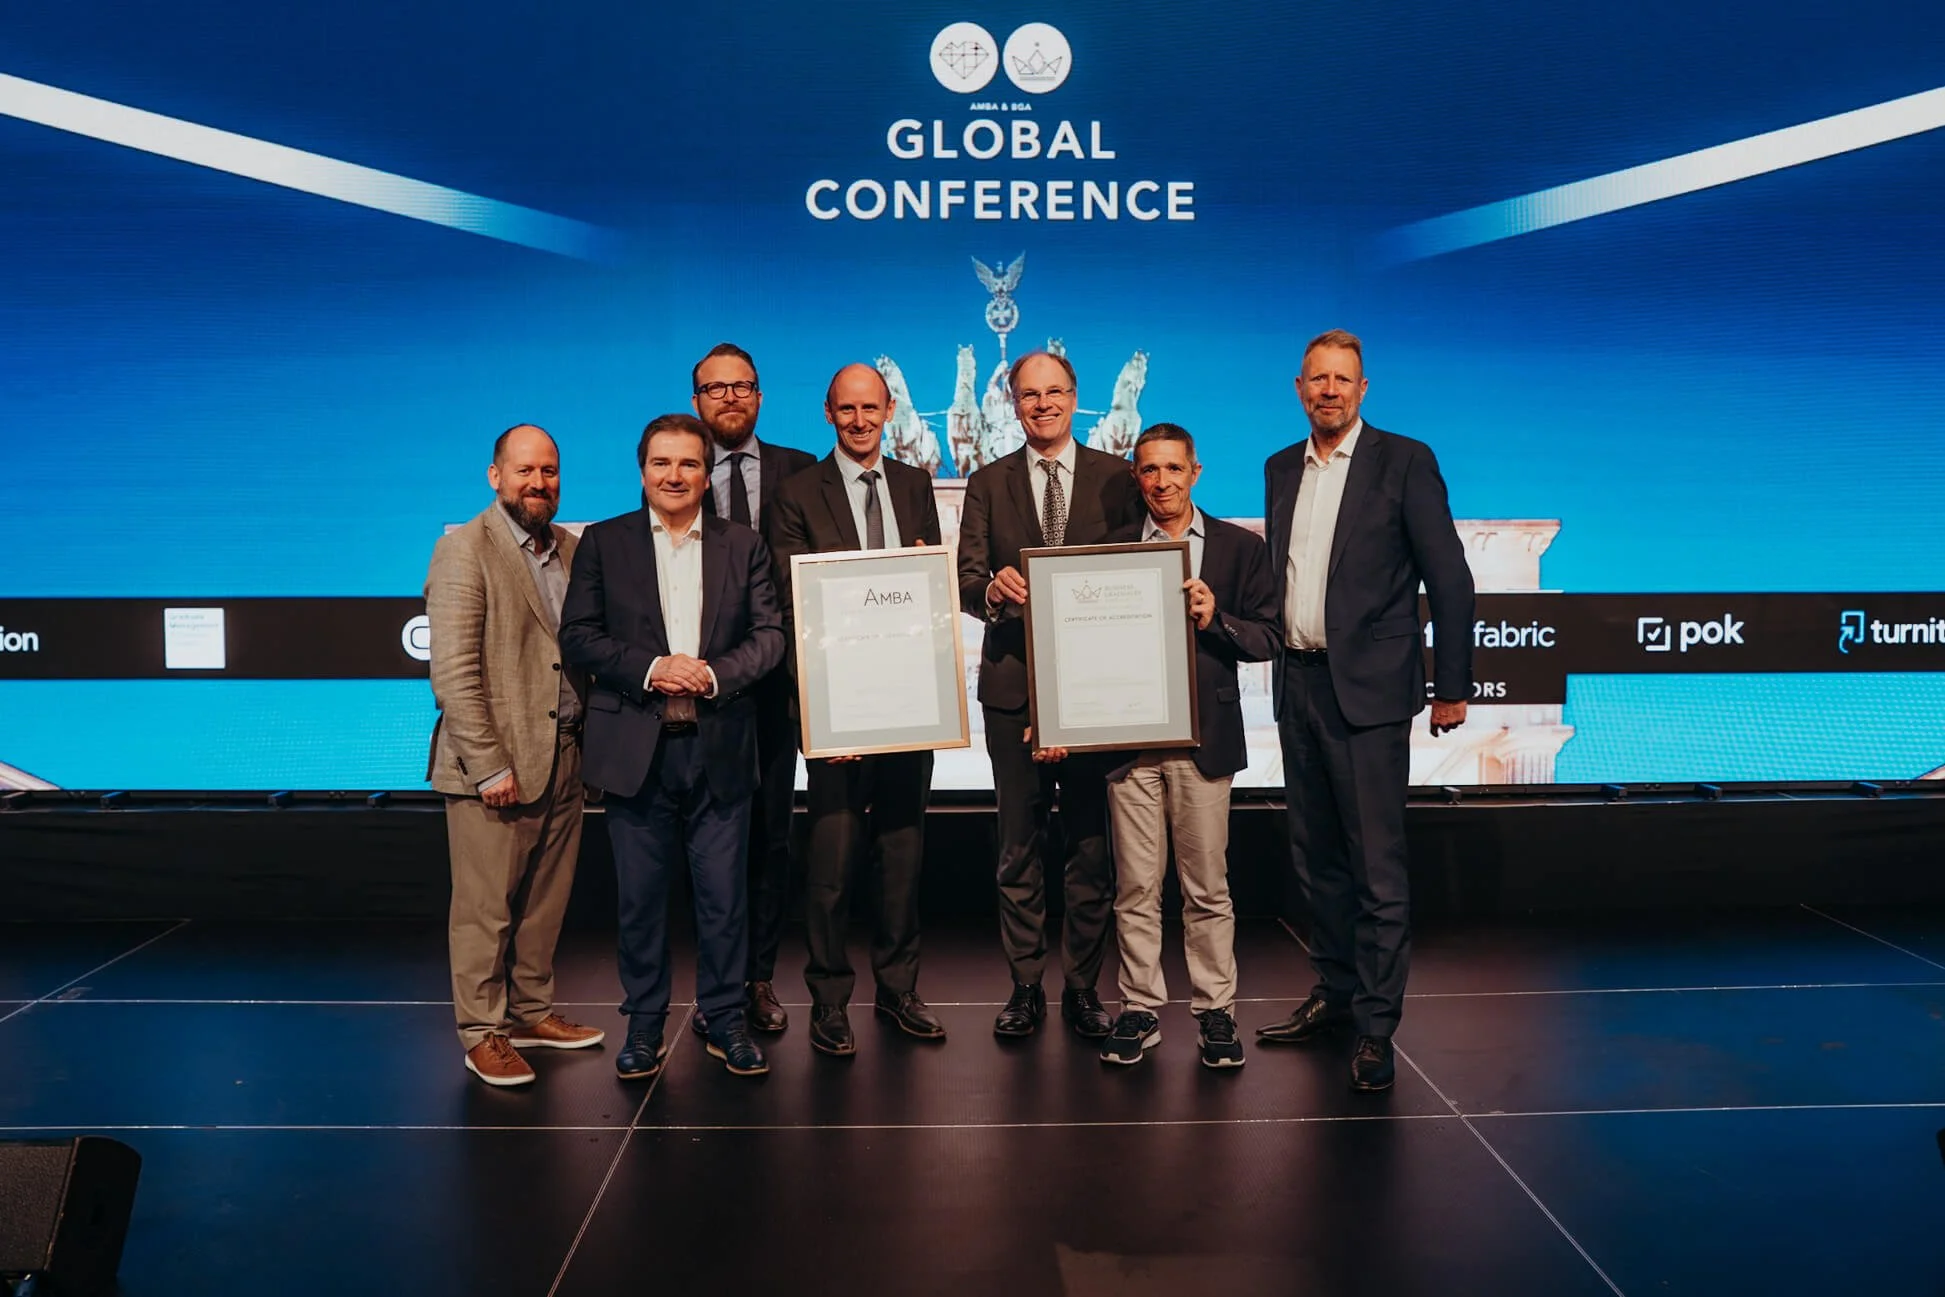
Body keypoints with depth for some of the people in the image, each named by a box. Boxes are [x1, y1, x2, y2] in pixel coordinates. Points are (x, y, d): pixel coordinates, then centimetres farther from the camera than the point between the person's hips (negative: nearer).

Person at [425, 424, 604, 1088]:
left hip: (563, 757, 6)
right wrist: (489, 765, -17)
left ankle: (532, 1012, 30)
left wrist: (592, 738, 7)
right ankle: (483, 1033, 17)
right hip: (496, 764, -6)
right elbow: (453, 673, -14)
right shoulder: (465, 550, -8)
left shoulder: (573, 549, 12)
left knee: (546, 901, 15)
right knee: (487, 907, 3)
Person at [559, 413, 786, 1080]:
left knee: (724, 894, 5)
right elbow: (578, 636, 0)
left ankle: (726, 1020, 20)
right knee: (640, 895, 7)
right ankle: (644, 1024, 21)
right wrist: (650, 668, -15)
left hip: (720, 748, 1)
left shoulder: (743, 546, 9)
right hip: (637, 749, 0)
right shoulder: (603, 543, 7)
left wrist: (714, 673, -14)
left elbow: (769, 634, 3)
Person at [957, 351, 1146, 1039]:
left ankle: (1083, 989, 16)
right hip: (1014, 686, 1)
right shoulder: (988, 484, 9)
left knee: (1092, 845, 3)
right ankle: (1025, 987, 18)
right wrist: (992, 590, -22)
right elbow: (967, 580, 2)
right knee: (1019, 846, 7)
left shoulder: (1116, 477, 7)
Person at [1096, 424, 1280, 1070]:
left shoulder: (1240, 548, 8)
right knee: (1136, 888, 5)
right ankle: (1141, 1010, 16)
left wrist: (1215, 619, -14)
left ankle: (1215, 1011, 16)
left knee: (1207, 888, 5)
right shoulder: (1112, 548, 9)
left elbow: (1268, 638, 4)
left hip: (1203, 737, 0)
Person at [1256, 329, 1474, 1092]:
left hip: (1367, 687, -6)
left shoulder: (1404, 461, -4)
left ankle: (1375, 1027, 4)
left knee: (1377, 864, -4)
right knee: (1316, 857, 14)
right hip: (1298, 684, 6)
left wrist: (1452, 687, -7)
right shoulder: (1281, 469, 13)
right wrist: (1278, 658, 9)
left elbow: (1449, 579, -5)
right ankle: (1334, 993, 27)